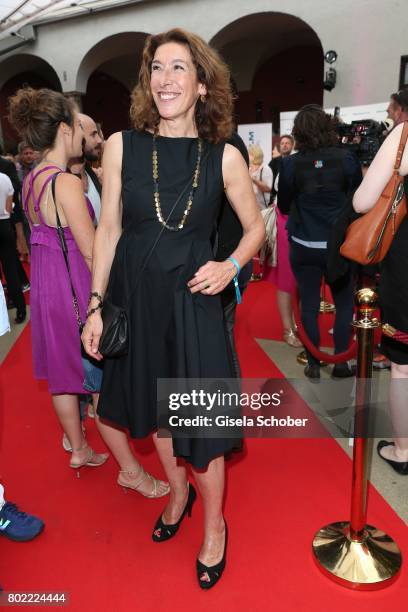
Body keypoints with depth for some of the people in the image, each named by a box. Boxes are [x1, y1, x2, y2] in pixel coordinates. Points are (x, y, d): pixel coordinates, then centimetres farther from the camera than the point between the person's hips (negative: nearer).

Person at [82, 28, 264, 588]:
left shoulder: (224, 157, -5)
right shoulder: (122, 146, -2)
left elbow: (255, 227, 6)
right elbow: (109, 229, 2)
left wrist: (230, 265, -14)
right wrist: (96, 305, 0)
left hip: (193, 299, -2)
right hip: (137, 296, 3)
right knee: (154, 406, 19)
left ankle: (214, 525, 33)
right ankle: (178, 492, 48)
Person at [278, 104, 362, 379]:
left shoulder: (291, 163, -9)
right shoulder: (346, 158, -8)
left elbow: (284, 206, 2)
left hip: (304, 246, 0)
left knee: (309, 306, 11)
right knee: (345, 304, 15)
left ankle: (314, 364, 19)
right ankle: (340, 363, 20)